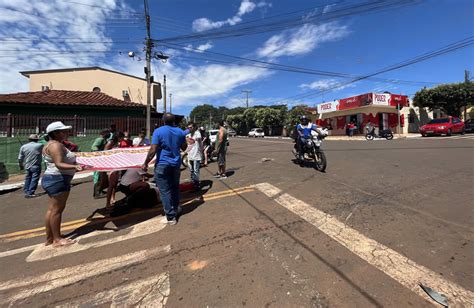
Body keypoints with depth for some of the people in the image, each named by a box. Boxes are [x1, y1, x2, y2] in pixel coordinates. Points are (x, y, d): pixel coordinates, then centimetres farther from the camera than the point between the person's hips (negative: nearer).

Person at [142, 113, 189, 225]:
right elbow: (184, 147, 12)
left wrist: (145, 163, -7)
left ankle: (171, 217, 4)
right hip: (176, 164, 5)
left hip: (162, 164, -5)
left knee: (165, 190, 1)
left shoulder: (158, 131, -11)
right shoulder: (180, 131, 3)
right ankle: (175, 208, 35)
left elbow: (153, 150, -16)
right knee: (175, 187, 20)